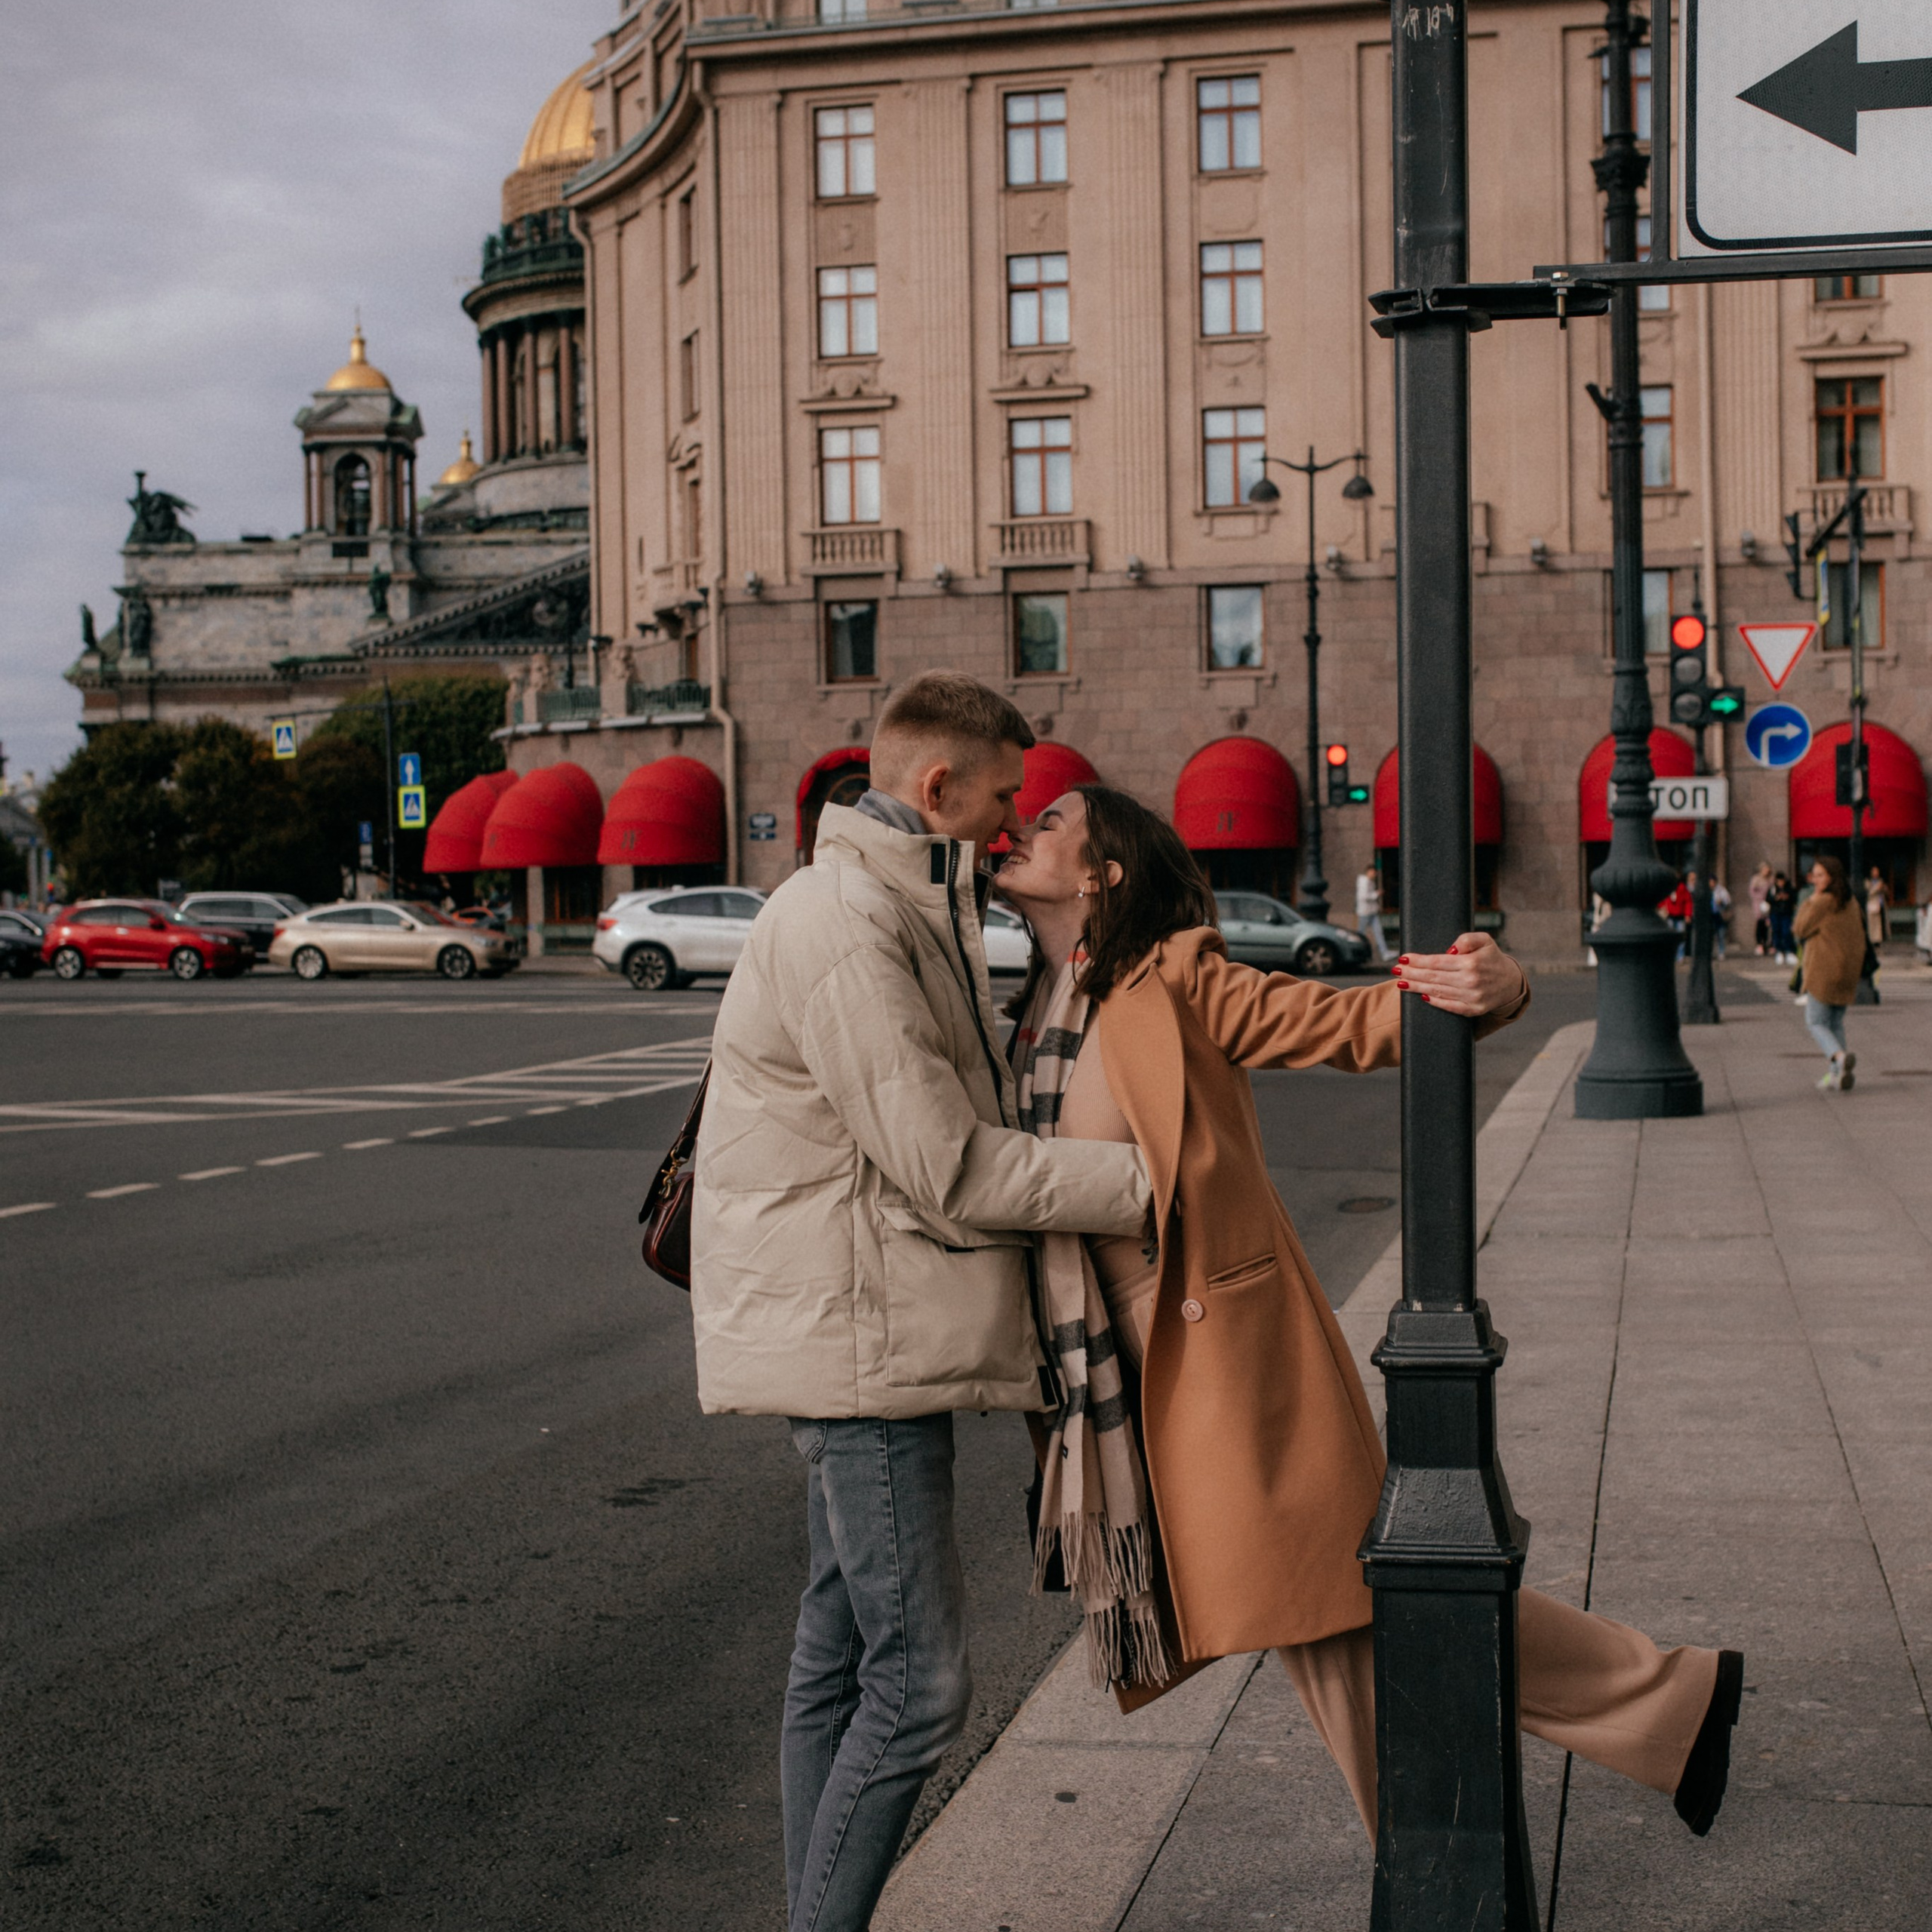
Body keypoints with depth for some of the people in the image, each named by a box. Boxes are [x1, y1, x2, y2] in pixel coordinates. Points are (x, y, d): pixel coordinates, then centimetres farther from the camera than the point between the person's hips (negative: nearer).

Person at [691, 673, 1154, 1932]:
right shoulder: (847, 921, -17)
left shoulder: (903, 912, 18)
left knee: (844, 1660, 16)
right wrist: (1140, 1182, -14)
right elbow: (947, 1168, -20)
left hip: (867, 1340, 11)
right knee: (919, 1679, -8)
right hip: (856, 1339, -11)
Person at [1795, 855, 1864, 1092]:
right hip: (1848, 972, 7)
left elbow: (1801, 930, -6)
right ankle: (1839, 1076, 8)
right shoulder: (1850, 904, 12)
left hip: (1823, 972, -7)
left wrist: (1811, 900, -2)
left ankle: (1839, 1056, -26)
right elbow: (1860, 937, 17)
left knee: (1816, 1022, 0)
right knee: (1836, 1023, 15)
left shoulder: (1824, 902, -13)